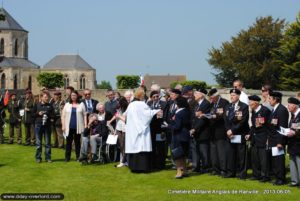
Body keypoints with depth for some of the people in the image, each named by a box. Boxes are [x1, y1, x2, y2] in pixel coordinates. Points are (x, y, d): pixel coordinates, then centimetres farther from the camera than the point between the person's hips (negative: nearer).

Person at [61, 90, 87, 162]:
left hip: (78, 127, -1)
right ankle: (67, 157, 8)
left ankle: (78, 156, 12)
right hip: (69, 127, 1)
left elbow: (85, 115, 4)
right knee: (68, 142, 2)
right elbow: (63, 116, 8)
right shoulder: (67, 105, 10)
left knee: (77, 142, 5)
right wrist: (63, 125, 0)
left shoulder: (81, 105, 6)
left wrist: (85, 125, -4)